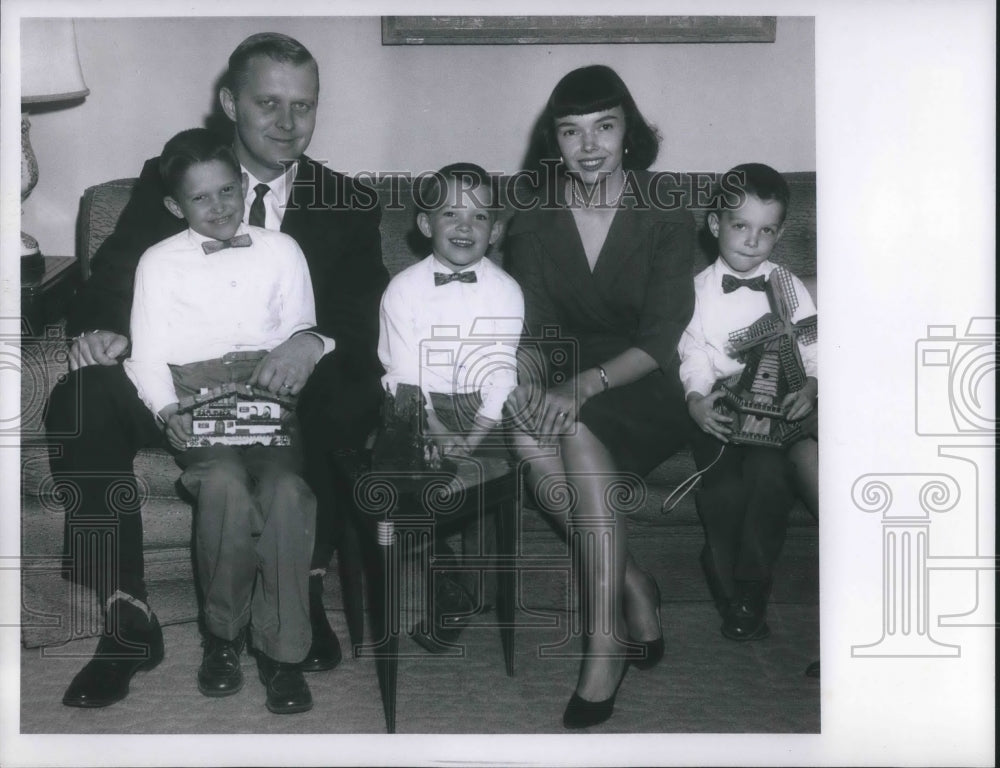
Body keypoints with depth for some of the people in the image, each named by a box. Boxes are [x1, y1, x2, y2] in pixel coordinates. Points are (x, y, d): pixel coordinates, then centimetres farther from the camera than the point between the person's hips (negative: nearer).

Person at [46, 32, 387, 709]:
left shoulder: (348, 205, 9)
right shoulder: (166, 180, 10)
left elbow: (369, 309, -3)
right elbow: (114, 277, 3)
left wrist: (317, 342, -26)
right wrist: (100, 328, -22)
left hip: (292, 397, -1)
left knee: (354, 394, -33)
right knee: (82, 401, -27)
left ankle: (307, 590, -16)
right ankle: (129, 621, -18)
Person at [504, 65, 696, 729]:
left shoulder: (666, 216, -4)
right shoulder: (534, 224, 6)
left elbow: (659, 339, -12)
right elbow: (535, 327, 1)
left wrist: (587, 382, -29)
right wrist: (529, 377, -23)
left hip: (645, 390, -3)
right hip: (566, 385, 3)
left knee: (577, 429, -35)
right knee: (528, 437, -32)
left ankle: (604, 638, -29)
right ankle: (635, 590, -17)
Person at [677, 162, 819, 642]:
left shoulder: (790, 289, 10)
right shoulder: (697, 290, 7)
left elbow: (813, 352, 8)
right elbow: (694, 356, 0)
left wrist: (810, 388, -12)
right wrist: (696, 399, -18)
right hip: (715, 408, 0)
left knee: (769, 472, -28)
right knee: (723, 486, -24)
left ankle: (750, 589, -8)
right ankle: (729, 594, -1)